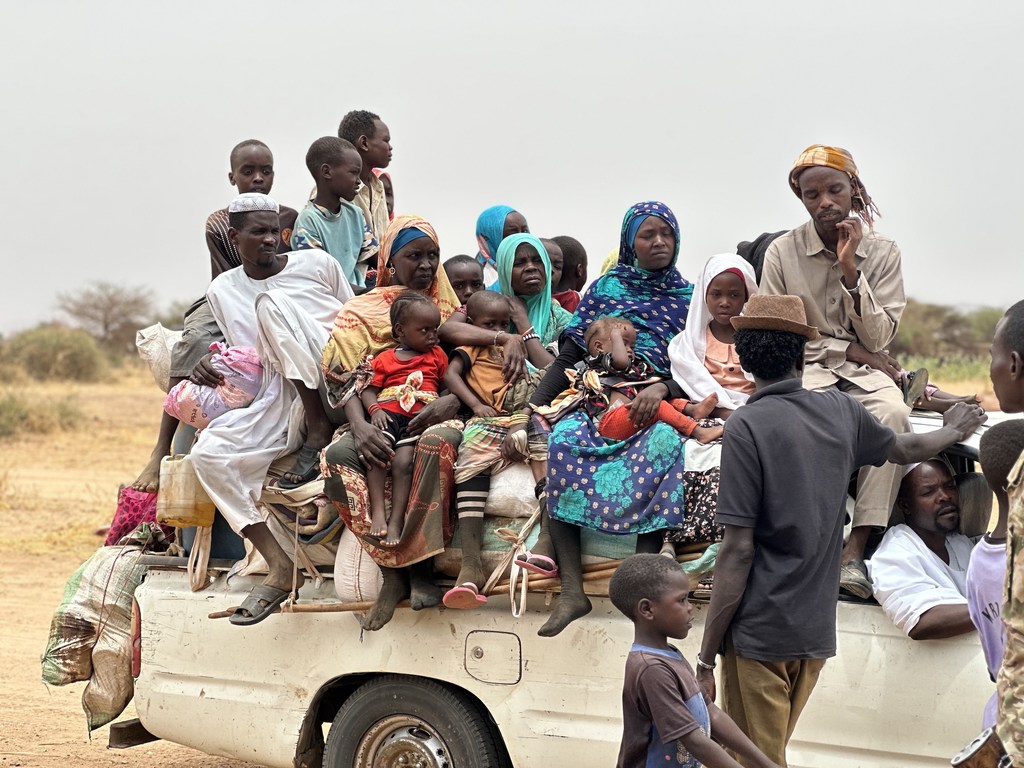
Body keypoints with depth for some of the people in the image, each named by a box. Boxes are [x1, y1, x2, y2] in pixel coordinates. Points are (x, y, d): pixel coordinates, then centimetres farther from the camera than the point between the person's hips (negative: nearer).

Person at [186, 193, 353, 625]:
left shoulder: (317, 265, 4)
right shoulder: (222, 291, 13)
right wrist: (205, 366, -3)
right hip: (279, 403, 4)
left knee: (270, 303, -24)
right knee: (208, 452, -21)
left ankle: (320, 425, -22)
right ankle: (280, 568, -19)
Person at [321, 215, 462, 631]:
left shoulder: (450, 309, 16)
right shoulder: (362, 312, 13)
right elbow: (346, 378, -1)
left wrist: (452, 400, -16)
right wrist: (360, 426, -20)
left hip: (433, 417, -1)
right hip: (382, 420, 1)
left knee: (438, 440, -39)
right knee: (337, 456, -33)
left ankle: (418, 565, -34)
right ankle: (393, 568, -30)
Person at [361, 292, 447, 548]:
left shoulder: (437, 355, 21)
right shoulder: (384, 359, 17)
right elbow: (369, 389, 12)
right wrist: (375, 409, -8)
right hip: (388, 414, 0)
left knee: (403, 461, -25)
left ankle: (396, 521, -25)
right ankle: (377, 512, -31)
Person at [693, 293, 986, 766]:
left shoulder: (747, 427, -13)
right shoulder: (840, 411, 4)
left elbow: (738, 551, -16)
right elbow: (905, 448, 26)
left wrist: (707, 656, -11)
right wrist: (951, 431, 49)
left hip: (759, 634, -6)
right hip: (816, 632, 6)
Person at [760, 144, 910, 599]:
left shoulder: (882, 252, 5)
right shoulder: (782, 252, 3)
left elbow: (878, 339, -1)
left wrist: (850, 271, -11)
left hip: (862, 370, 1)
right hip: (802, 369, -1)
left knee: (893, 413, -34)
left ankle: (856, 547, -34)